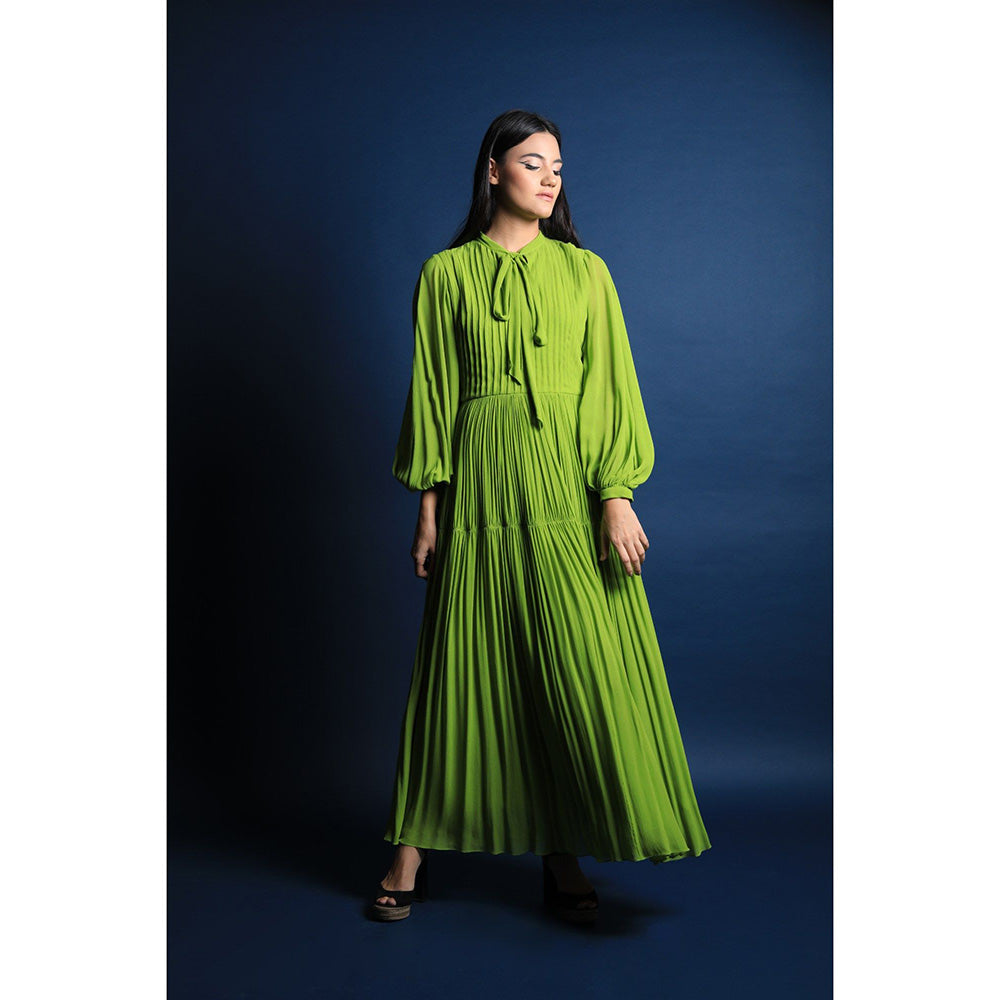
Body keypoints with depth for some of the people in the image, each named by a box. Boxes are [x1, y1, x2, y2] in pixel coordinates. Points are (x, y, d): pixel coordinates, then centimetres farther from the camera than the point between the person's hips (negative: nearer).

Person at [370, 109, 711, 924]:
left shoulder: (584, 271, 8)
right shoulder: (445, 274, 6)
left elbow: (610, 384, 3)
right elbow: (433, 393, 5)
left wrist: (618, 497, -7)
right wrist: (430, 507, 0)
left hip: (569, 485, 1)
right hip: (481, 484, -1)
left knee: (578, 669, 0)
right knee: (462, 666, 2)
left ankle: (562, 857, 13)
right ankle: (414, 854, 14)